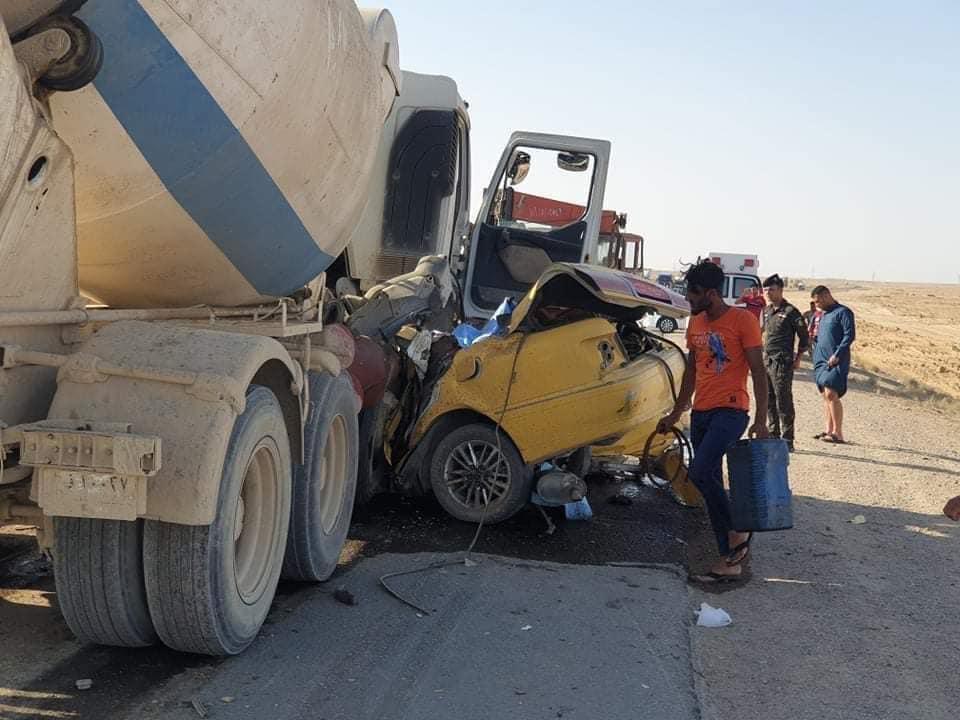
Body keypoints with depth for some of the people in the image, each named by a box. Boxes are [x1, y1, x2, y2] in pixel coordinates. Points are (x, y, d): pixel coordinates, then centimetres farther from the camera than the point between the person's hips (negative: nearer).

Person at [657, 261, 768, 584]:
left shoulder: (742, 320, -8)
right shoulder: (696, 324, 13)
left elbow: (758, 371, -9)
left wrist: (761, 420, -15)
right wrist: (675, 414, 22)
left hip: (730, 411, -8)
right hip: (701, 412, 8)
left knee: (700, 472, -23)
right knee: (711, 482, 7)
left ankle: (736, 532, 0)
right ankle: (730, 562, 13)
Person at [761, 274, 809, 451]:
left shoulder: (790, 311, -6)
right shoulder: (765, 311, 15)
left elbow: (804, 337, -2)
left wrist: (798, 358, -5)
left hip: (782, 363, -7)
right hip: (765, 361, 7)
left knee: (783, 401, -7)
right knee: (769, 402, 11)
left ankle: (787, 441, -3)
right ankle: (773, 435, 21)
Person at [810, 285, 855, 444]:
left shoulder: (843, 312, -6)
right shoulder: (823, 315, 20)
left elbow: (850, 335, -14)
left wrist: (837, 355, -19)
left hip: (836, 362, -8)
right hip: (821, 360, 9)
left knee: (831, 394, -14)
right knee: (826, 396, 9)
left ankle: (838, 433, -12)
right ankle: (829, 430, 14)